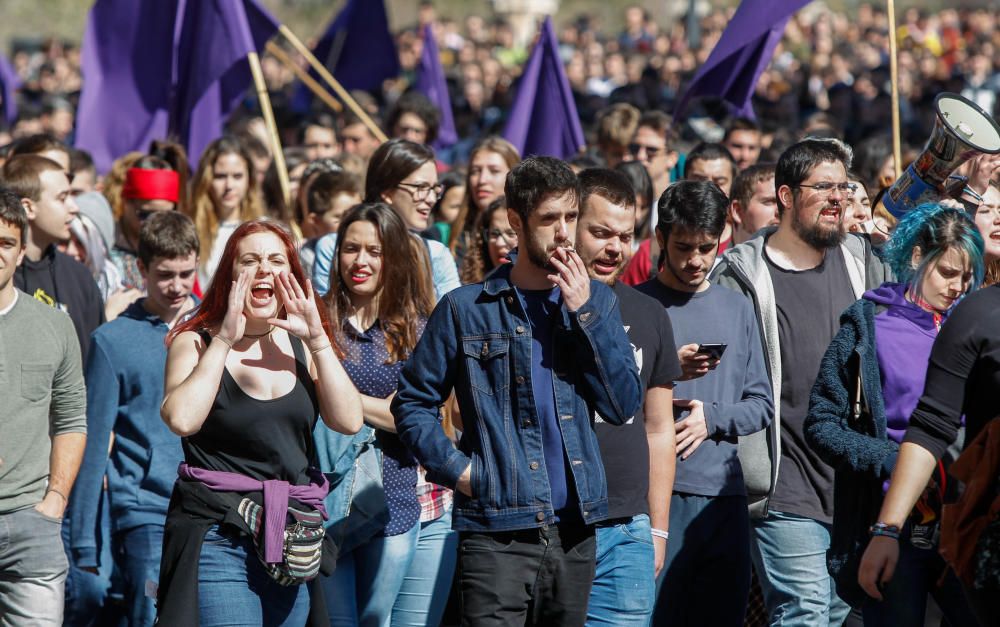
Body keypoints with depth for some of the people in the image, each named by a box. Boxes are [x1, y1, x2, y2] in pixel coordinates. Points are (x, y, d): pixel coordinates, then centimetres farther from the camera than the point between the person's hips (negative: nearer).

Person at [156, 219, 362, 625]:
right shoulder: (196, 342, 0)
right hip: (219, 537, -5)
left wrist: (318, 340, -5)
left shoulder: (301, 346, 12)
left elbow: (349, 422, -1)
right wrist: (224, 341, -14)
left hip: (293, 542, 5)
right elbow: (181, 419, -19)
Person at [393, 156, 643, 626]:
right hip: (496, 534, -4)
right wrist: (455, 468, -7)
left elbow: (623, 406, 1)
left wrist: (584, 311, -5)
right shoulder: (467, 310, 2)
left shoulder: (595, 302, 12)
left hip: (574, 531, 4)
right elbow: (412, 402, 6)